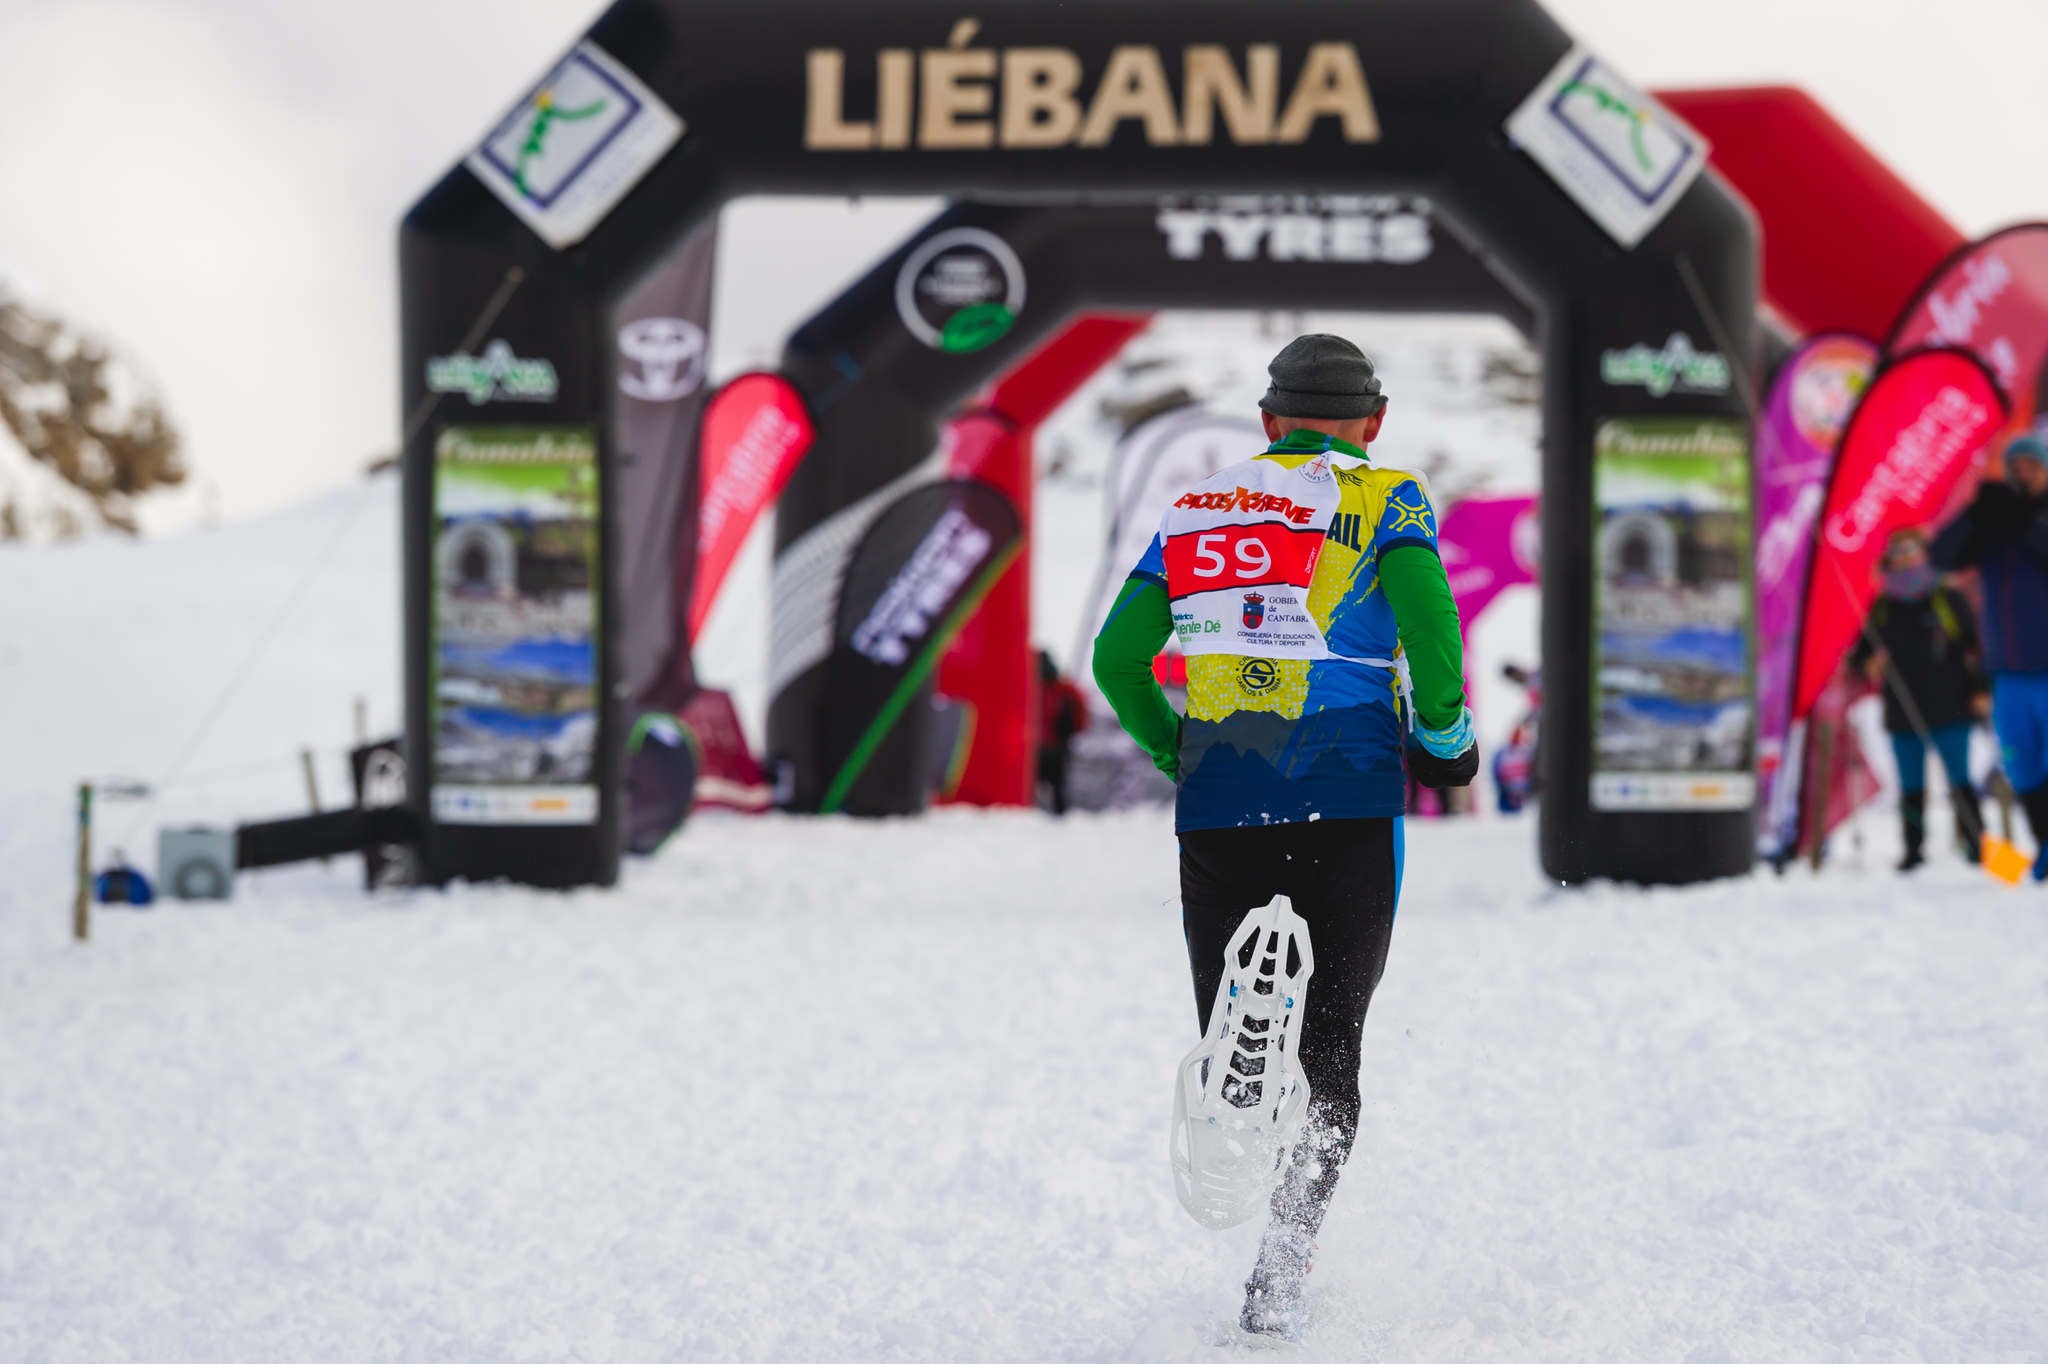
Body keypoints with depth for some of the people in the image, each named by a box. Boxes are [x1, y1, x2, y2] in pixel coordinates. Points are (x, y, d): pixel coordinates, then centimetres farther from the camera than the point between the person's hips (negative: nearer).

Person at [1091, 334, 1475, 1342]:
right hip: (1348, 795, -2)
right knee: (1328, 1045, 5)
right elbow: (1428, 618, -14)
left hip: (1217, 800, 3)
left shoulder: (1197, 510, 16)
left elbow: (1116, 657, 11)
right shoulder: (1384, 500, 4)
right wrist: (1442, 737, 1)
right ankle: (1281, 1266, -13)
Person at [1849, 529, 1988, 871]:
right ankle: (1913, 848, 9)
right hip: (1902, 715, 3)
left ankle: (1975, 841, 1)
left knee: (1960, 782, -4)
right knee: (1911, 787, 5)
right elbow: (1860, 653, 15)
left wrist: (1980, 689, -5)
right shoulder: (1881, 608, 11)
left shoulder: (1949, 600, 3)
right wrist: (1868, 663, -7)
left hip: (1949, 711, -3)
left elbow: (1974, 647, 4)